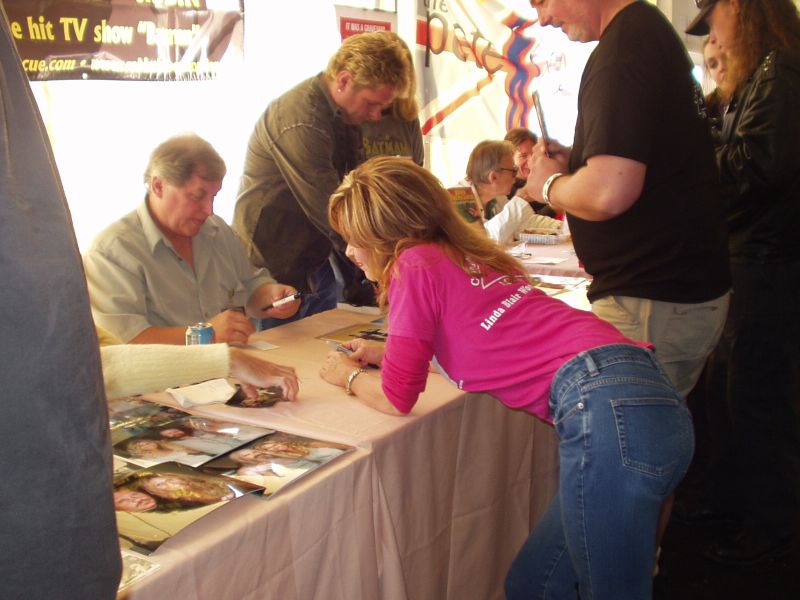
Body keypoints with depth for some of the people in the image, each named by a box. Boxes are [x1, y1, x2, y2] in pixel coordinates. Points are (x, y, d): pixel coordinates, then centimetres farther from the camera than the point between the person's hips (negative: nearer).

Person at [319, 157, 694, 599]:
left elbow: (396, 398, 1)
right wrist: (385, 354, 35)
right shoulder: (462, 255, 22)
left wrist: (349, 376, 22)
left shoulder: (415, 262, -2)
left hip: (607, 414, -9)